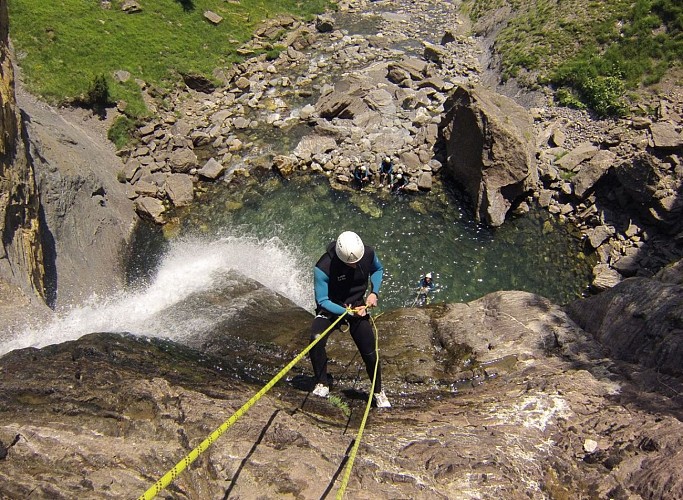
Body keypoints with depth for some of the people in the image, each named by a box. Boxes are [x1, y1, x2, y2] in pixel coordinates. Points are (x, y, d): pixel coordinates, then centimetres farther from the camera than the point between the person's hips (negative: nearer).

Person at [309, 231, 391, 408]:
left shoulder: (368, 254, -18)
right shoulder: (323, 268, -30)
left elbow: (378, 269, 7)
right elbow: (322, 301, -23)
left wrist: (374, 292, -8)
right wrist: (348, 312, -33)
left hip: (358, 306, 3)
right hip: (331, 307, -2)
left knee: (370, 353, 1)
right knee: (316, 339, -30)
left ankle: (378, 392, 26)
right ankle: (322, 384, -11)